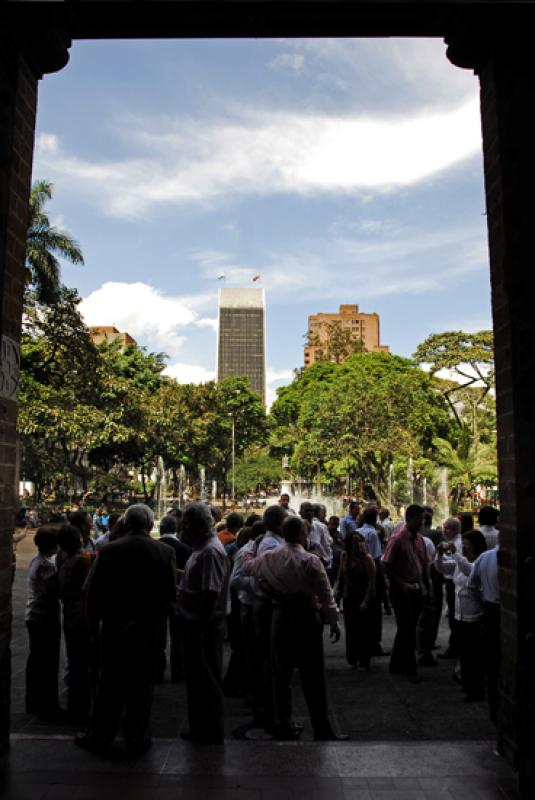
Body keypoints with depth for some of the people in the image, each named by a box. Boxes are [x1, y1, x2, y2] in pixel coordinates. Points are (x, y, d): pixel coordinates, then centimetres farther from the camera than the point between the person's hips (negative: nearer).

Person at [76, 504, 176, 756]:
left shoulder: (108, 551, -10)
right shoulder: (165, 552, -10)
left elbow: (93, 593, -4)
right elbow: (170, 594, -8)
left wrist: (94, 625, 9)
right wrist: (156, 619, 6)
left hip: (113, 628, 1)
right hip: (148, 630, 0)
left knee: (109, 683, 15)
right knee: (141, 685, 12)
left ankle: (99, 737, 28)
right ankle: (137, 740, 22)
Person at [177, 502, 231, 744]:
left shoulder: (210, 552, -21)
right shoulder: (201, 548, 10)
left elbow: (210, 594, -25)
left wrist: (199, 629, -23)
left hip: (204, 627, -10)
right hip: (196, 625, 10)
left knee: (205, 680, 4)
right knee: (197, 679, 20)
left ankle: (211, 733, 19)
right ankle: (200, 728, 34)